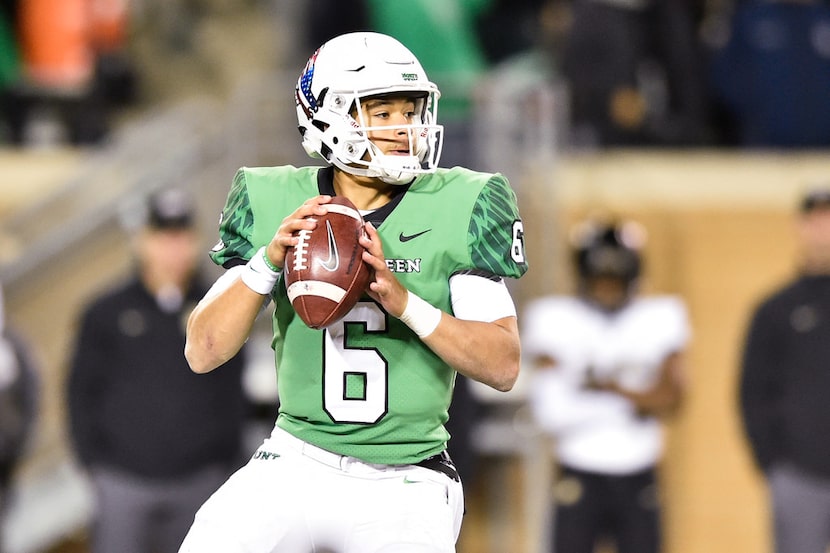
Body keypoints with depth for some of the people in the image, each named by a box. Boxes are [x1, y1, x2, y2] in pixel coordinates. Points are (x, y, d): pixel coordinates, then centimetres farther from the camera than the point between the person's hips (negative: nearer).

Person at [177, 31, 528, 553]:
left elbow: (504, 366, -8)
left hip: (404, 486, -1)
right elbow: (203, 353, -2)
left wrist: (403, 301, -23)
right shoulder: (277, 205, 1)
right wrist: (269, 260, -18)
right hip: (297, 466, 1)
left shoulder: (456, 210, -3)